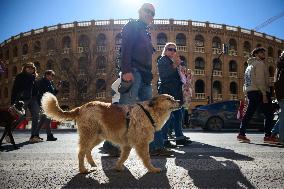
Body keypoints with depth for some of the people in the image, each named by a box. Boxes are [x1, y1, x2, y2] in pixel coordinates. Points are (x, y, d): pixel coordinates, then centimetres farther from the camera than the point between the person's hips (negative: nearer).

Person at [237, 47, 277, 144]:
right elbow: (260, 80, -15)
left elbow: (247, 81, 20)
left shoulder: (250, 65, 24)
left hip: (250, 91, 9)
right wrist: (264, 94, -18)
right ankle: (268, 136, -6)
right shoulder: (259, 63, -4)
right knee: (269, 114, -4)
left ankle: (241, 134, 4)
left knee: (249, 113, 7)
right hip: (259, 91, -9)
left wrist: (247, 94, 19)